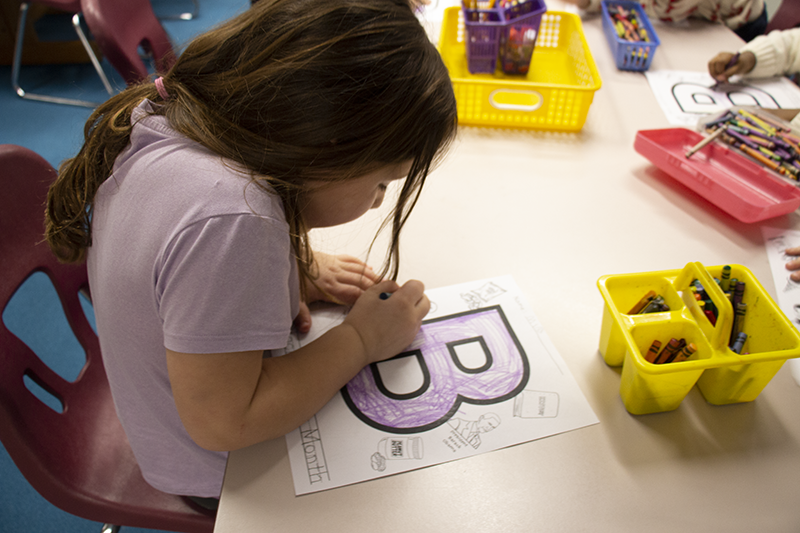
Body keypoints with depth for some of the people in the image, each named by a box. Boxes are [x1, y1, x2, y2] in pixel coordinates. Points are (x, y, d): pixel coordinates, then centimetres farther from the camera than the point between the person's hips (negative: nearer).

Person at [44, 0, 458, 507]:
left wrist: (296, 269, -8)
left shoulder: (162, 119, -13)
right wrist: (361, 339, -23)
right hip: (217, 472, -7)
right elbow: (223, 423, -30)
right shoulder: (230, 219, -40)